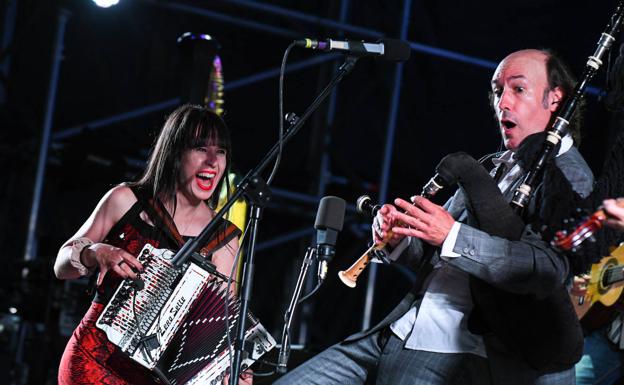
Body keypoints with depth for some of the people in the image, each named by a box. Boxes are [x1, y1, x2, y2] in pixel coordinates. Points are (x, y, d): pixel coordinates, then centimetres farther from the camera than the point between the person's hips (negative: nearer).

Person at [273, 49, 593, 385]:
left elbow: (548, 268, -22)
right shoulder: (491, 168, 20)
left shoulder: (570, 175, -5)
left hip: (454, 357, -8)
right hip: (398, 331, 8)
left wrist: (452, 236, -26)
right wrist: (397, 237, 0)